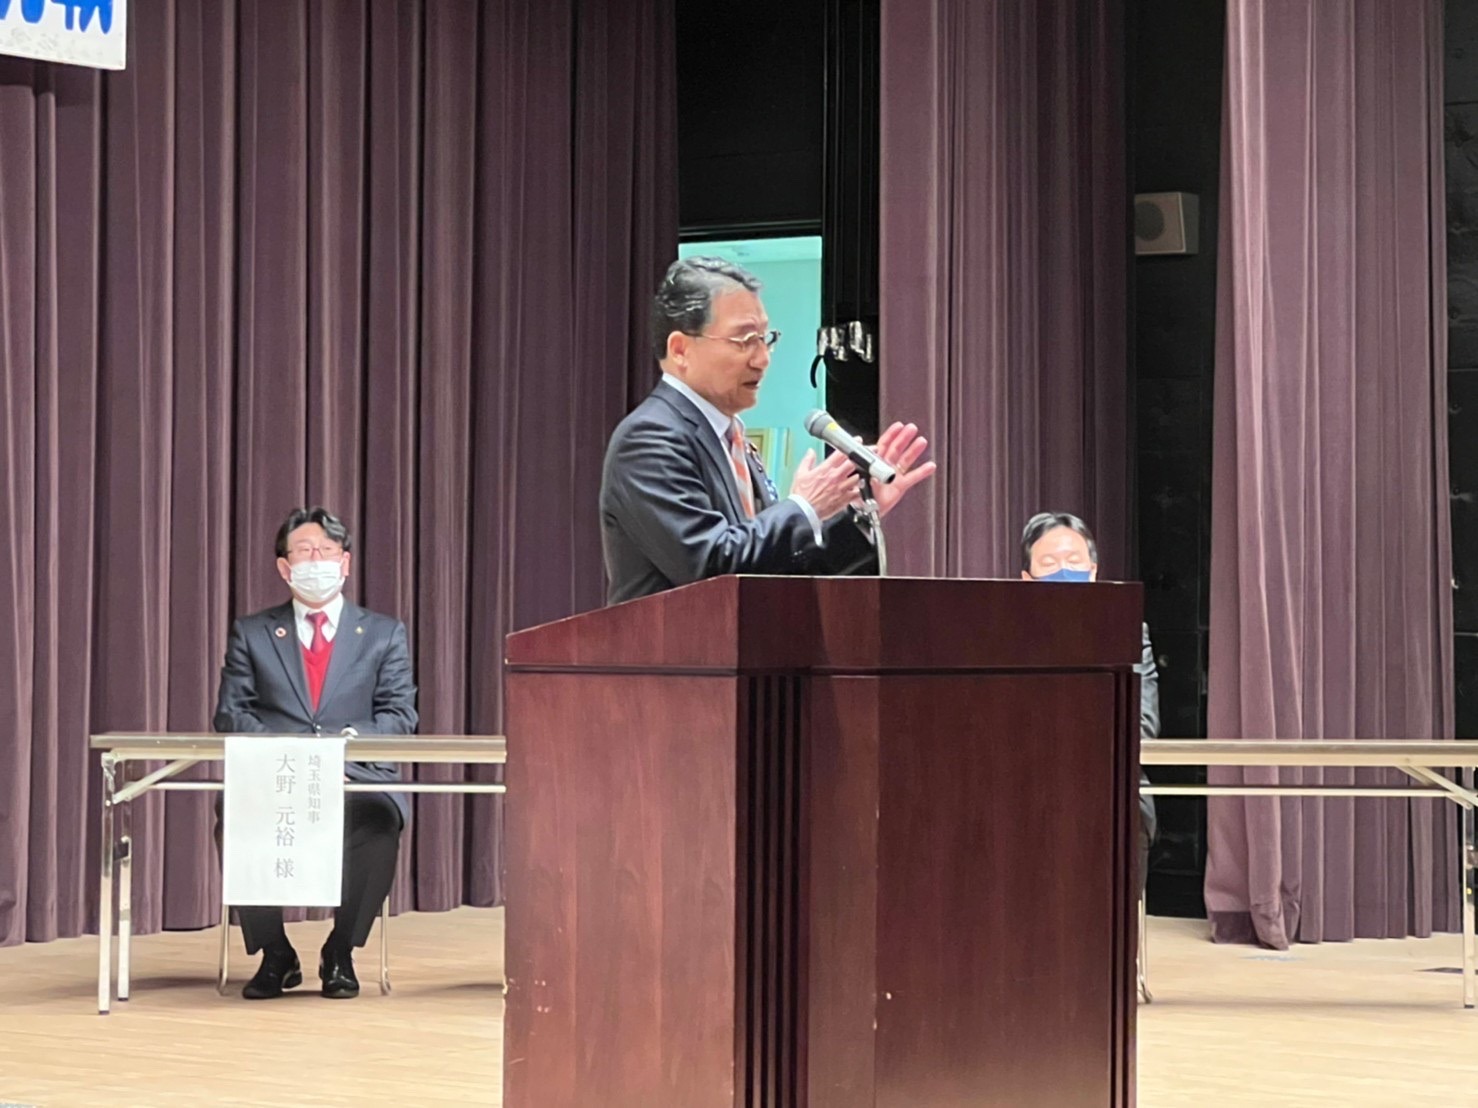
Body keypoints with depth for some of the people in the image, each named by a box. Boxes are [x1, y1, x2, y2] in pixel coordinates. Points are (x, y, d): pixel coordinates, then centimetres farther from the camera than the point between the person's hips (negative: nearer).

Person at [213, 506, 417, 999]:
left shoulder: (384, 634, 16)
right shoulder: (251, 634, 17)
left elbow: (400, 715, 7)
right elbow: (231, 714, 8)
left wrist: (350, 740, -14)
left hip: (357, 779, -1)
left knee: (378, 821, -36)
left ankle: (340, 954, -12)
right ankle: (274, 955, -8)